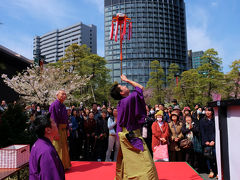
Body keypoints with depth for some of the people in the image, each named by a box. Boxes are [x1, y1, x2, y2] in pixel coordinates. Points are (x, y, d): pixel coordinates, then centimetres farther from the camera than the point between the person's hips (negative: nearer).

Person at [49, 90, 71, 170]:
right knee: (57, 148, -2)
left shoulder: (63, 106, 12)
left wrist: (67, 129, 13)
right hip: (57, 129, -8)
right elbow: (53, 119, -18)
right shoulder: (54, 105, -13)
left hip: (63, 129, 9)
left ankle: (65, 165, 27)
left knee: (64, 148, 15)